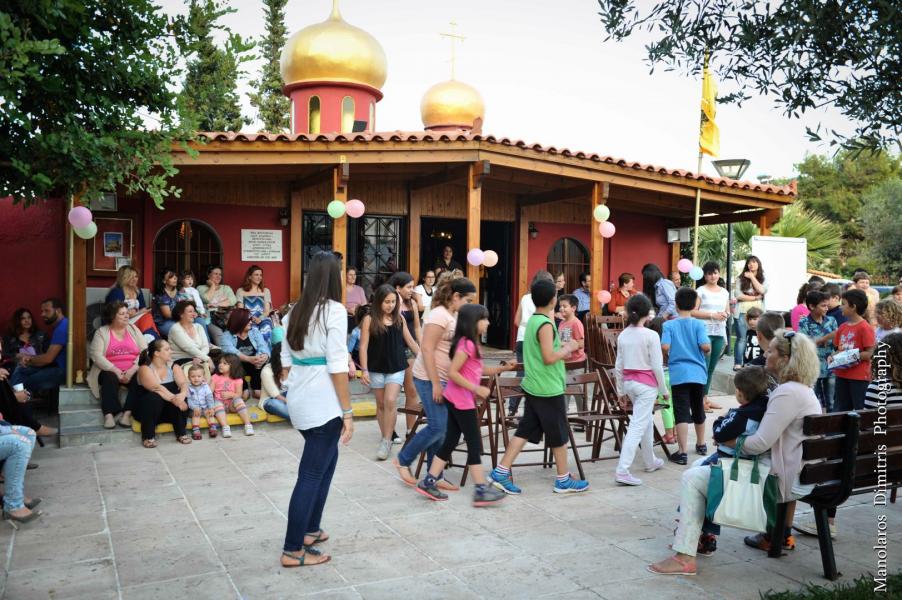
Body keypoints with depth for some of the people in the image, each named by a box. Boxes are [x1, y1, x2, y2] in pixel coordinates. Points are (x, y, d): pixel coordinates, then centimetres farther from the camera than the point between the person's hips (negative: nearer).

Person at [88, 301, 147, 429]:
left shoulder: (133, 329, 11)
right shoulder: (101, 332, 5)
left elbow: (144, 352, 1)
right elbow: (96, 355, -8)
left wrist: (133, 369, -15)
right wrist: (116, 370, -19)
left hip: (132, 372, 2)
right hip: (110, 371, -2)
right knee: (110, 379, -35)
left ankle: (127, 413, -30)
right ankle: (109, 414, -33)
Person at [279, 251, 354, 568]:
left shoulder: (295, 311, 10)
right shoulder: (334, 310, -12)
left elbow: (286, 360, 12)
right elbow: (337, 366, -15)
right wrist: (348, 412, -11)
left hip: (299, 400, 8)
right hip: (323, 403, -8)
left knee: (326, 459, 23)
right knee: (312, 474, 2)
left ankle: (310, 529, 31)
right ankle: (292, 550, 10)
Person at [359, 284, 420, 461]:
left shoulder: (399, 319, 2)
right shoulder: (369, 320, -7)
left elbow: (410, 341, 11)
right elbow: (363, 346, -8)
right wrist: (364, 370, -14)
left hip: (396, 368, 1)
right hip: (376, 368, -1)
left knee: (390, 401, -12)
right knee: (381, 403, 10)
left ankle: (387, 441, -4)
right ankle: (386, 438, 23)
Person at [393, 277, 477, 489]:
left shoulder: (453, 316, 13)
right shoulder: (440, 315, -15)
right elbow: (427, 350, -20)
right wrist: (435, 384, -21)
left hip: (444, 379, 9)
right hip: (429, 379, -9)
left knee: (441, 429, 9)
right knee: (437, 427, -8)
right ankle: (403, 460, 11)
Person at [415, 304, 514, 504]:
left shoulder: (470, 343, 13)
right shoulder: (467, 344, -17)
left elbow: (477, 371, 19)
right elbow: (452, 372, -22)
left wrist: (501, 369, 10)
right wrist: (476, 389, -22)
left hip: (456, 399, 10)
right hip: (461, 400, -10)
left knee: (450, 441, 13)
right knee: (475, 444, -4)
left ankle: (428, 482, 17)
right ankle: (481, 490, 1)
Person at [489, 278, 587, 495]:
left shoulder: (532, 320, 10)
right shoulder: (545, 324, -18)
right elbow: (549, 358, -23)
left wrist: (561, 347, 14)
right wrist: (567, 348, -8)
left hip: (533, 386, 9)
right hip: (549, 389, -9)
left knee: (525, 430, 10)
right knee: (559, 434, 6)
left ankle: (501, 472, 8)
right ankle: (563, 480, 18)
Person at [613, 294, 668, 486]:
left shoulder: (623, 335, 2)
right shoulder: (651, 335, -14)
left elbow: (619, 366, 6)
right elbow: (657, 366, -12)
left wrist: (621, 389, 16)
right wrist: (664, 389, -1)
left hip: (628, 382, 6)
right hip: (646, 384, -6)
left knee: (647, 420, 23)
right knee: (637, 426, -7)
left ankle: (650, 462, 36)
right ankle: (622, 471, -14)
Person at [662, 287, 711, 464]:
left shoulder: (669, 325, -4)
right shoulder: (698, 324, -2)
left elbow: (665, 347, -16)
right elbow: (706, 346, -14)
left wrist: (668, 357, 5)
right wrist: (706, 349, 9)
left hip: (678, 374, -2)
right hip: (698, 372, 2)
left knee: (682, 413, -5)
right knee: (698, 409, 20)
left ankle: (682, 452, -11)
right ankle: (701, 444, 37)